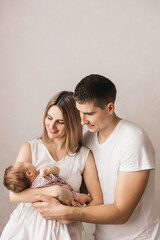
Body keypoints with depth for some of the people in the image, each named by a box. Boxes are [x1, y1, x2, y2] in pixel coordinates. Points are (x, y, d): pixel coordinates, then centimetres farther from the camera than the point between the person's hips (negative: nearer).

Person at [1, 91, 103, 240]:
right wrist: (56, 191, -18)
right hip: (26, 227, 0)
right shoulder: (30, 148, 0)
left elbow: (97, 200, -1)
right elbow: (14, 194, -9)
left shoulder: (84, 156, -1)